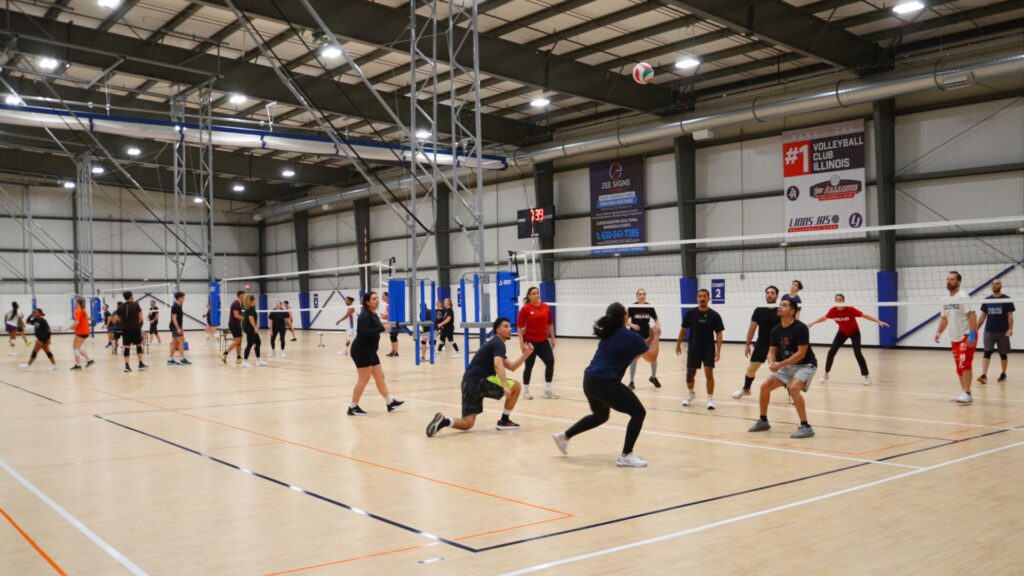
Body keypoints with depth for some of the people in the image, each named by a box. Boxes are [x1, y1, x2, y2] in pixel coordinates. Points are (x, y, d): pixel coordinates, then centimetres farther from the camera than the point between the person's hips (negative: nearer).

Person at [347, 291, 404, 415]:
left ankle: (390, 402, 18)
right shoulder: (365, 315, -17)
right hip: (361, 351, -10)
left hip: (370, 352, 10)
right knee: (363, 379, -5)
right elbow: (365, 332, -29)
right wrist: (382, 328, -30)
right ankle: (353, 407, 3)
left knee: (380, 377, 12)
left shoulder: (373, 314, 13)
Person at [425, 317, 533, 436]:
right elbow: (498, 365, -25)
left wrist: (526, 353, 18)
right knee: (516, 387, 1)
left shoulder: (494, 344, 27)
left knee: (467, 423, 9)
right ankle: (504, 421, 10)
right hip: (479, 381, -9)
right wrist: (505, 386, -37)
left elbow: (512, 367, 29)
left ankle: (443, 421, -14)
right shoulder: (498, 344, -5)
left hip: (469, 383, 9)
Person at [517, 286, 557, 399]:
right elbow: (520, 326, -8)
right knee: (529, 366, 3)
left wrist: (552, 338, 11)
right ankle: (526, 391, 19)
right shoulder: (525, 309, -9)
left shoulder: (546, 307, 4)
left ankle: (547, 390, 12)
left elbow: (550, 324, 13)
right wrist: (521, 343, -13)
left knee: (550, 362, -3)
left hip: (543, 341, 4)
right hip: (530, 342, -4)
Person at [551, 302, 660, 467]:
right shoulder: (629, 336, -10)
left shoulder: (609, 333, 15)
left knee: (600, 416, 31)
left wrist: (649, 339, 18)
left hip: (589, 381, 9)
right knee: (638, 412, 0)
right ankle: (626, 456, 1)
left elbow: (631, 353, 25)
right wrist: (656, 336, 9)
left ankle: (564, 436, 35)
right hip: (605, 384, -9)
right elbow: (652, 357, -3)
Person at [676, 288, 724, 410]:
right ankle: (690, 393, 35)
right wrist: (678, 344, 8)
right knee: (690, 373, 8)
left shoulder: (714, 315, -7)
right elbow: (684, 329, 6)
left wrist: (718, 350, -12)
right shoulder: (690, 313, -5)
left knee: (709, 374, -9)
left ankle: (710, 399, 3)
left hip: (709, 349, -1)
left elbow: (719, 333, -5)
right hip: (693, 348, 1)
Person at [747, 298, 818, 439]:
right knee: (765, 386, 0)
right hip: (788, 366, 7)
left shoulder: (800, 328, -22)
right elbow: (772, 351, 3)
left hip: (805, 365, -7)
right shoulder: (776, 330, -1)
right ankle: (763, 421, 18)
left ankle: (806, 427, -23)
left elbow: (801, 353, -25)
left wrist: (780, 364, -29)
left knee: (793, 388, -32)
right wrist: (772, 363, -21)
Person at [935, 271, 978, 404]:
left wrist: (972, 334, -26)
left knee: (964, 364, -14)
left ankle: (967, 394, -14)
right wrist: (939, 332, 6)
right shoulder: (945, 299, 10)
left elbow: (972, 315, -19)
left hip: (967, 336, -8)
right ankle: (964, 392, 20)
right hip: (954, 338, 8)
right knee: (959, 367, 11)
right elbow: (944, 318, 19)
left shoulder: (963, 296, -13)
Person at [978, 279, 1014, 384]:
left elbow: (1010, 316, -4)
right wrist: (976, 329, 6)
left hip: (1002, 332, -2)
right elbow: (983, 316, 11)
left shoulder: (1006, 300, -1)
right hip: (989, 332, 2)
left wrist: (1010, 329, -15)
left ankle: (1003, 374, 27)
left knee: (1003, 354, 10)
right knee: (987, 353, -8)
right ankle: (983, 376, -16)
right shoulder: (986, 300, 7)